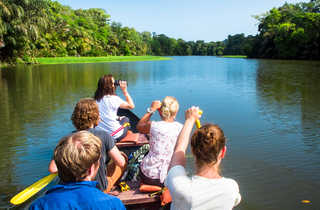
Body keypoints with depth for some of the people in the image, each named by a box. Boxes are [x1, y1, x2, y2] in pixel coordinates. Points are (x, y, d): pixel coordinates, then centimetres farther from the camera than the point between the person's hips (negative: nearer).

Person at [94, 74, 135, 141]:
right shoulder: (113, 98, -18)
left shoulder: (96, 99, 1)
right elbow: (131, 106, -9)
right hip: (114, 136, -5)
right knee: (125, 119, 23)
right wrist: (124, 90, -6)